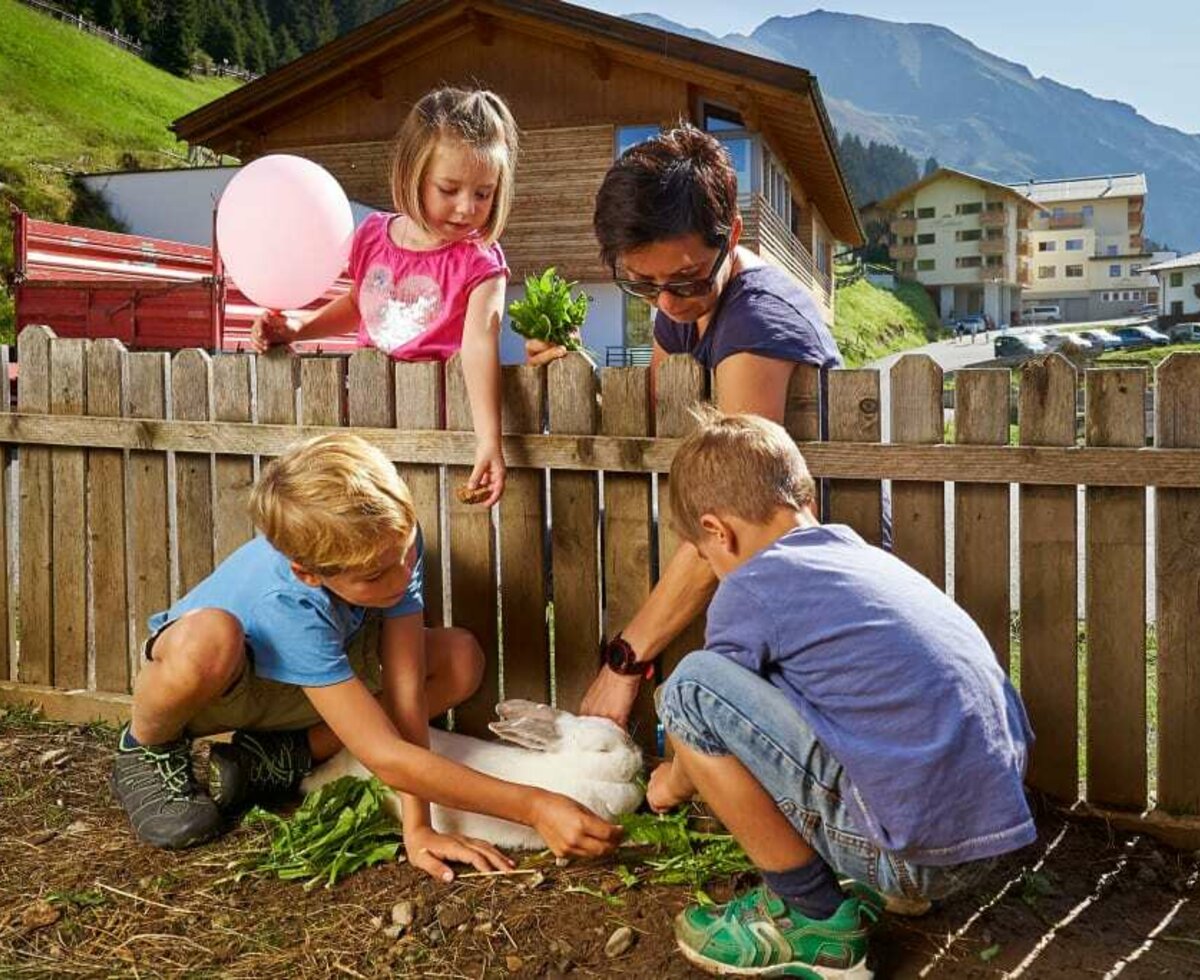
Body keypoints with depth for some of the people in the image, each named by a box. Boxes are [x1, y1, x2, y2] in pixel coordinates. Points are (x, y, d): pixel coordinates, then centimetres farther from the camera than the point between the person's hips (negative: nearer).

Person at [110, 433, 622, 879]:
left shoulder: (393, 541, -29)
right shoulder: (287, 606, -41)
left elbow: (405, 694, -25)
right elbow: (387, 756, -42)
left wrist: (417, 827, -29)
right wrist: (534, 806, -44)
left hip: (303, 676, 6)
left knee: (461, 658, -13)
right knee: (208, 639, -43)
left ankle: (275, 757, -4)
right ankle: (148, 750, -7)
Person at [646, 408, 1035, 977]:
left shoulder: (750, 591, -7)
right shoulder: (867, 556, 16)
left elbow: (702, 712, 9)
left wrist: (674, 784, 32)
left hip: (920, 855, -9)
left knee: (693, 687, -8)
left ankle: (812, 918, 2)